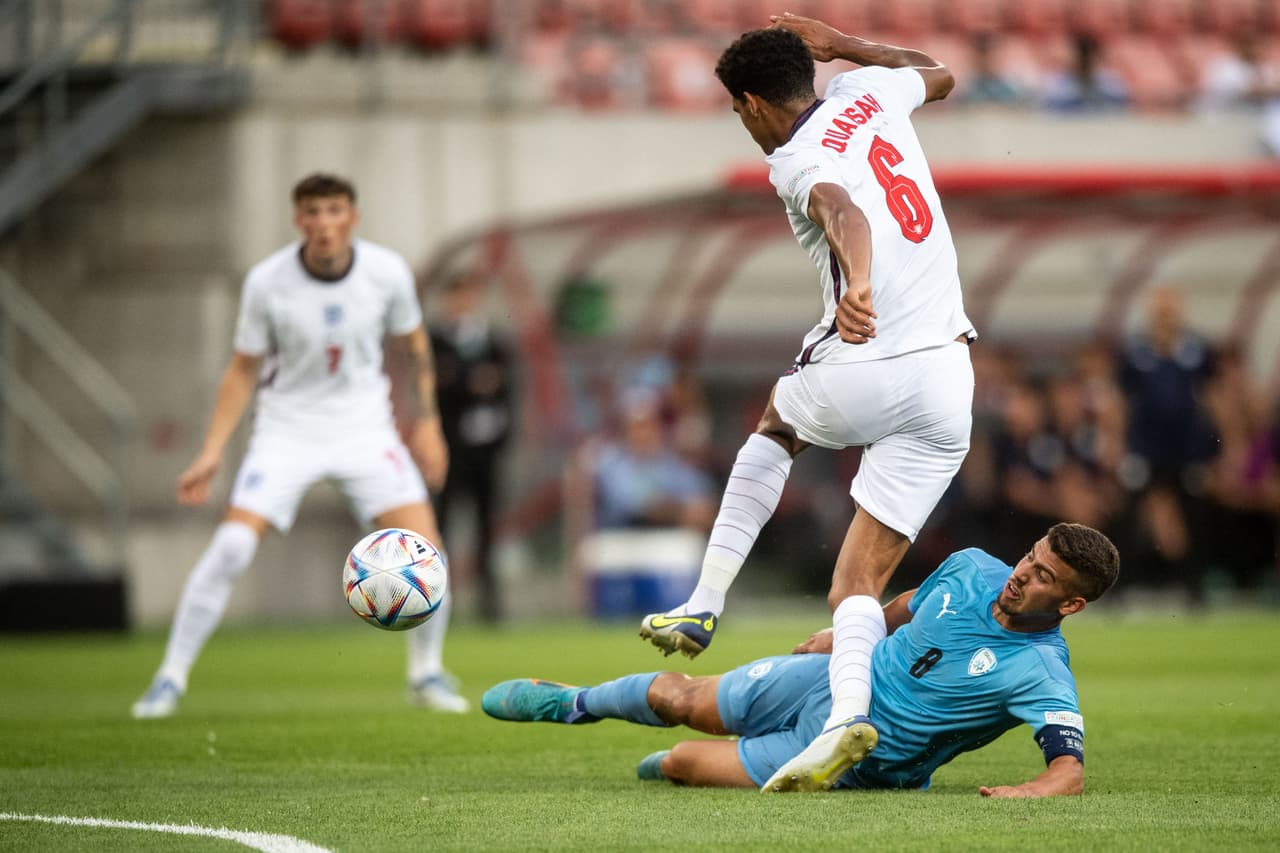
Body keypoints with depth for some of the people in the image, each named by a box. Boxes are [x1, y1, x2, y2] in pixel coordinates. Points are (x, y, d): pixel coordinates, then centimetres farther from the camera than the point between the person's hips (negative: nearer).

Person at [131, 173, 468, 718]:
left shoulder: (387, 273, -11)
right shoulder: (266, 283, -15)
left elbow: (414, 343, 8)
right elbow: (244, 369, -3)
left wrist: (427, 420, 6)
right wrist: (212, 453, -8)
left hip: (364, 427, 1)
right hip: (287, 428, -1)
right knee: (231, 546, -18)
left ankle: (427, 673, 12)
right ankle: (171, 677, -4)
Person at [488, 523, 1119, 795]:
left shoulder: (1042, 678, -30)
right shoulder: (971, 569, -10)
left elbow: (1070, 768, -38)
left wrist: (1029, 791, -59)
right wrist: (846, 635, 21)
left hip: (851, 759, -5)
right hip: (837, 679, 5)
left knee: (679, 762, -6)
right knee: (679, 698, 13)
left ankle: (675, 767, 32)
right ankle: (573, 704, 44)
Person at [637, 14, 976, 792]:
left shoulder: (797, 163, -7)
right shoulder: (868, 93, 13)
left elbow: (842, 210, -30)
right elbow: (939, 74, 35)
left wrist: (858, 285, -50)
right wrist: (837, 42, 40)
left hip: (864, 374, -5)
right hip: (948, 386, 5)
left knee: (776, 427, 33)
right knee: (859, 588, 5)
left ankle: (705, 605, 31)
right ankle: (849, 706, -23)